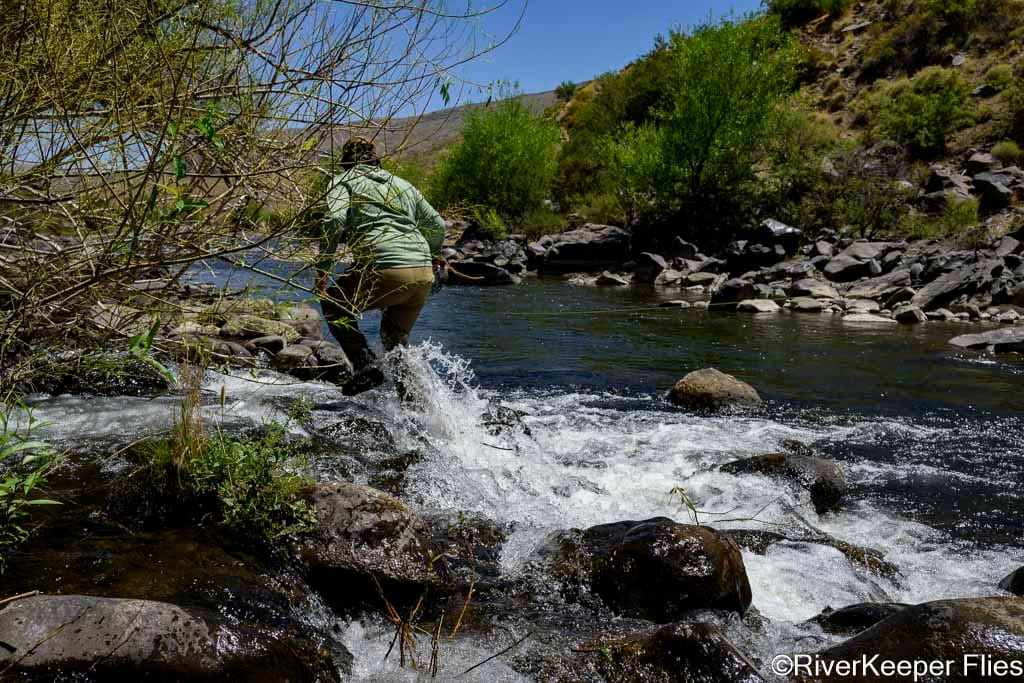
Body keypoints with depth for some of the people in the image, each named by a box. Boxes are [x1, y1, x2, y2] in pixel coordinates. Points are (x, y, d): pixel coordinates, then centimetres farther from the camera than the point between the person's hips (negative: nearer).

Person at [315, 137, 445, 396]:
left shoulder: (343, 181, 12)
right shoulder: (403, 184, 27)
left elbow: (335, 220, -8)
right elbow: (438, 226, 25)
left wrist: (322, 269, -3)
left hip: (384, 272, -5)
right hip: (424, 276, 6)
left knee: (333, 304, 22)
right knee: (395, 338, 27)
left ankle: (366, 367, 4)